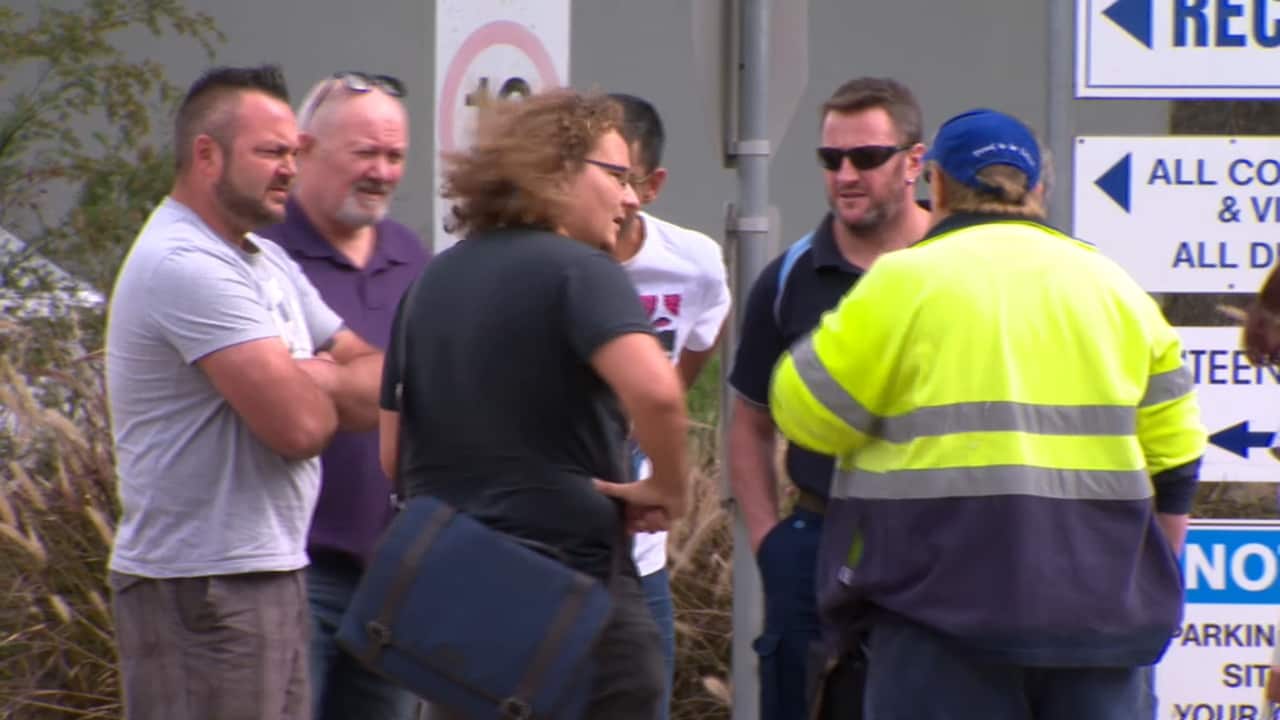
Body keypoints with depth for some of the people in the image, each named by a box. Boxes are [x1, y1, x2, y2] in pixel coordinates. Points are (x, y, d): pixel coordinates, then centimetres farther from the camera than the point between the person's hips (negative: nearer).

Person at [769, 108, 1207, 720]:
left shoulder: (906, 283, -5)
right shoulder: (1114, 288, 12)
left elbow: (807, 415, -2)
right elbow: (1173, 463, 12)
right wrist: (1152, 596, 21)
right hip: (1102, 615, 5)